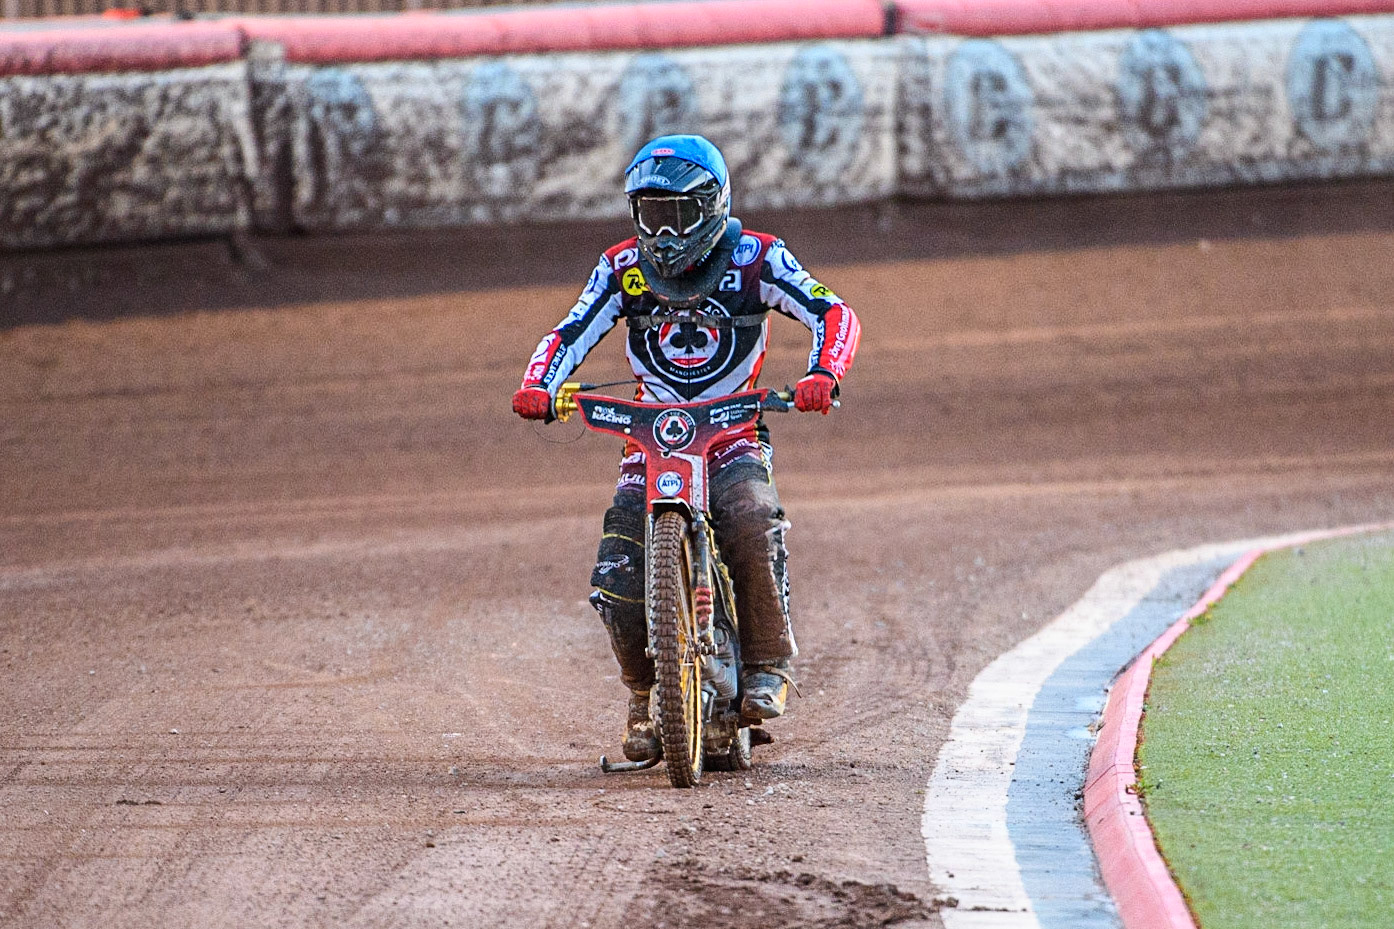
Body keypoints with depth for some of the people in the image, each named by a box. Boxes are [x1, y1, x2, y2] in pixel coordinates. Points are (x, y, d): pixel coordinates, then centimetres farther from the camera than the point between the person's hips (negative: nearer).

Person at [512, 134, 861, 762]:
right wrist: (538, 386, -24)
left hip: (733, 436, -2)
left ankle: (769, 666, -18)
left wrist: (822, 375, -31)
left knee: (752, 520, -35)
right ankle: (644, 695, 9)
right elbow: (572, 332, -3)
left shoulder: (753, 259, -3)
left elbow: (834, 313, -11)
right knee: (615, 582, -16)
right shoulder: (624, 268, 4)